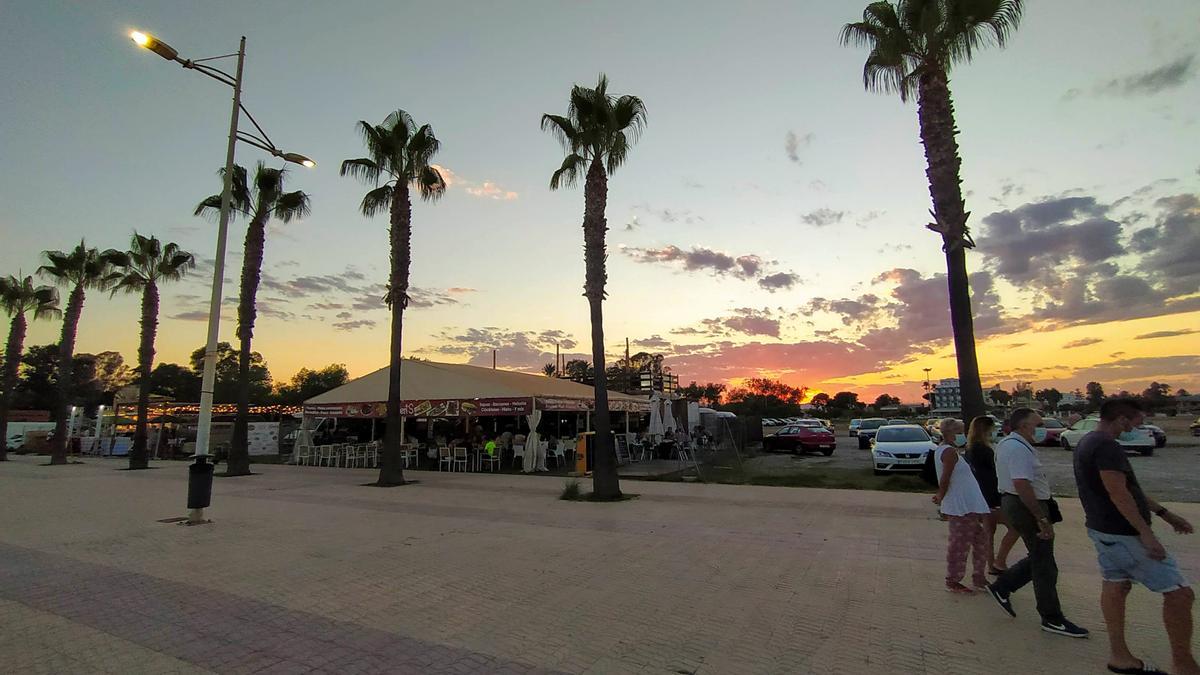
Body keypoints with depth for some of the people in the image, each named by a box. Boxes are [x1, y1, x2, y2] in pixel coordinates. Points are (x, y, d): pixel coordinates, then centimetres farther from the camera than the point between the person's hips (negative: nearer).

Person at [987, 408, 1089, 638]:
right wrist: (1042, 519, -27)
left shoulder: (1006, 444, 12)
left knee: (1039, 558, 19)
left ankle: (1002, 587, 23)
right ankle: (1052, 620, 13)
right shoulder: (1018, 448, -22)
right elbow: (1022, 485, -29)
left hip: (1012, 501, 10)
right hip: (1027, 507, -10)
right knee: (1044, 566, 2)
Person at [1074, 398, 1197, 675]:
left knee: (1115, 587, 15)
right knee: (1179, 593, 0)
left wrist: (1164, 513, 20)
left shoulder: (1087, 442, 12)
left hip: (1102, 528, 10)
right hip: (1123, 533, -10)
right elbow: (1118, 494, -24)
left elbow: (1126, 487, 18)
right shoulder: (1107, 446, -21)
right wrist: (1146, 533, -21)